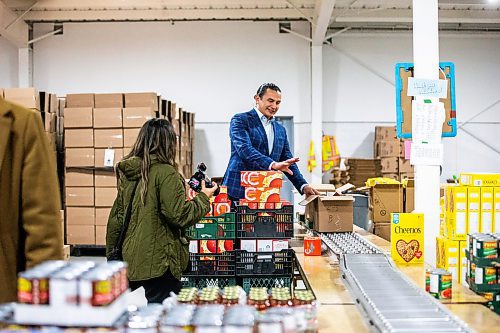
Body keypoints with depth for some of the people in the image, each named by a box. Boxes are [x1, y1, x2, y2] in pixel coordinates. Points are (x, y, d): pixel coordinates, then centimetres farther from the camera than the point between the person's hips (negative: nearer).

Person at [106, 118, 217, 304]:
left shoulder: (127, 173, 8)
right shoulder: (166, 173, -15)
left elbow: (116, 218, 13)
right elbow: (179, 215, -18)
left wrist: (112, 255, 22)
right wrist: (203, 198, -2)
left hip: (129, 259, 8)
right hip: (158, 262, -8)